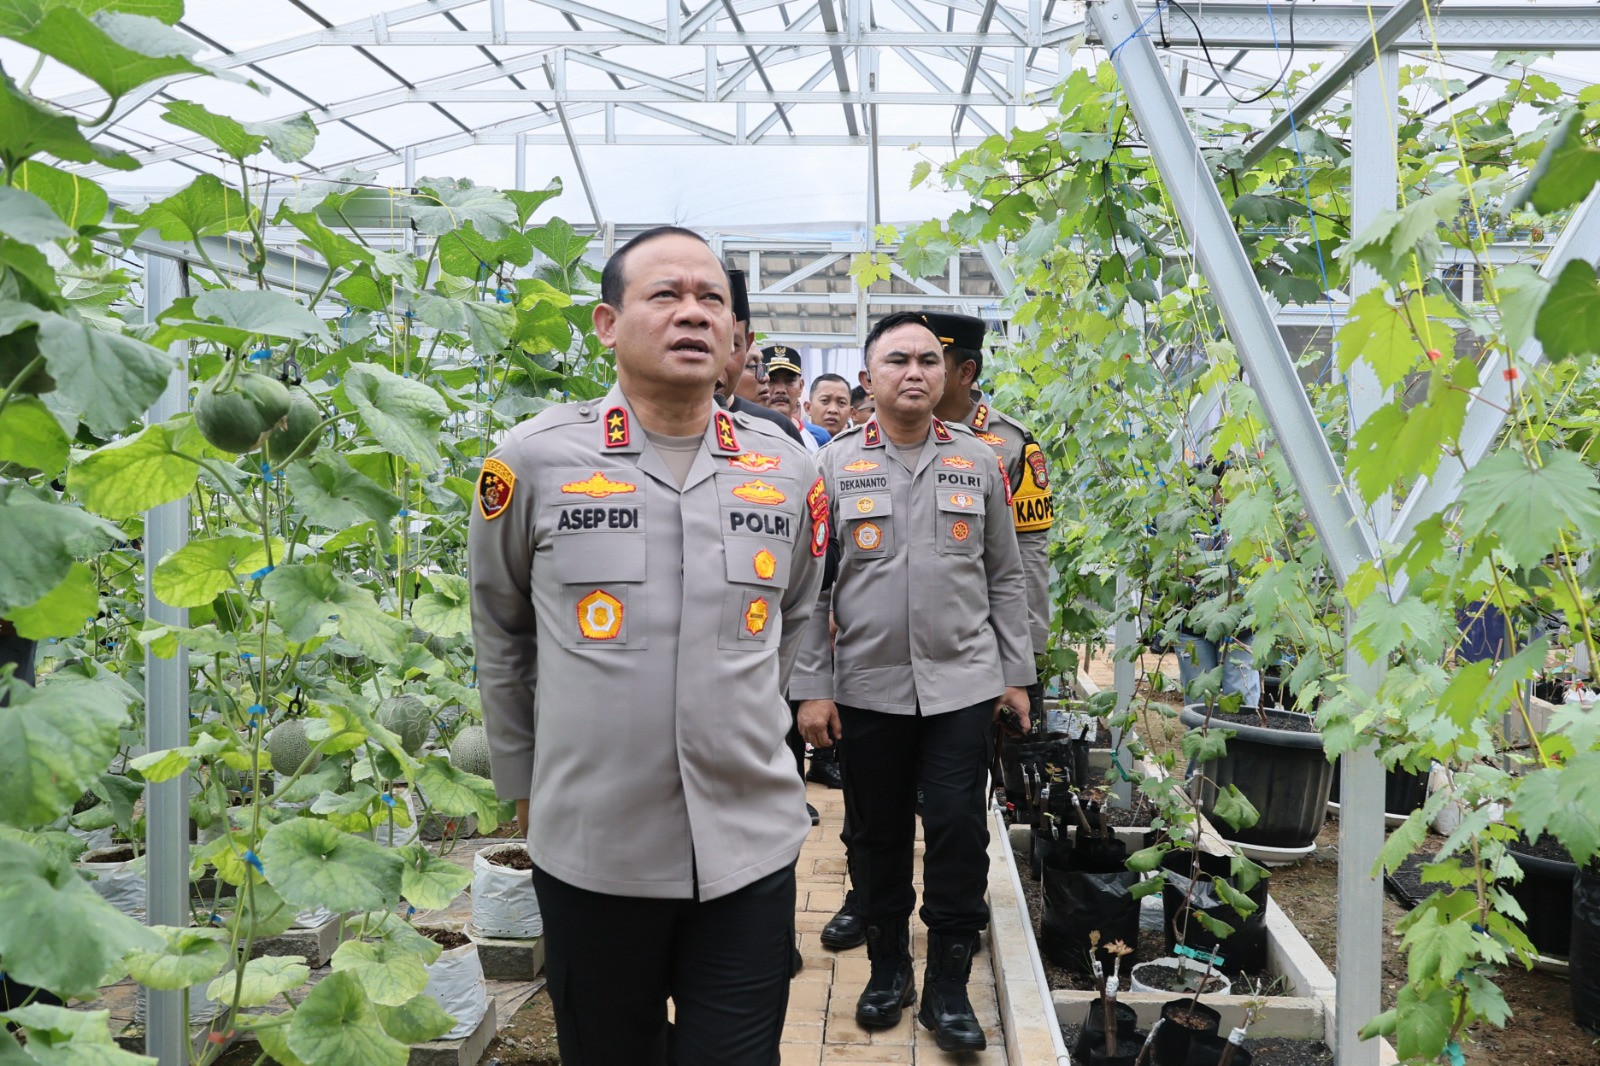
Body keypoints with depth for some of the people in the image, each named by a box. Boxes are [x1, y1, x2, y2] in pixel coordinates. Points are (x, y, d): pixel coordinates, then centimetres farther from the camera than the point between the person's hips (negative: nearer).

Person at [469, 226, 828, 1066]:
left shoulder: (789, 473, 1)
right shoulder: (534, 460, -6)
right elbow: (499, 637, 6)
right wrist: (524, 781, 10)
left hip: (750, 846, 2)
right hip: (588, 848, -1)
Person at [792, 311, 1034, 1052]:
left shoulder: (979, 463, 6)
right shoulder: (834, 465, 1)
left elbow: (1005, 578, 10)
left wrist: (1016, 673, 7)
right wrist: (811, 687, -4)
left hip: (963, 684, 0)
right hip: (867, 686, 0)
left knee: (959, 829, 0)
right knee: (878, 833, 11)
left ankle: (948, 985, 17)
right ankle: (888, 966, 30)